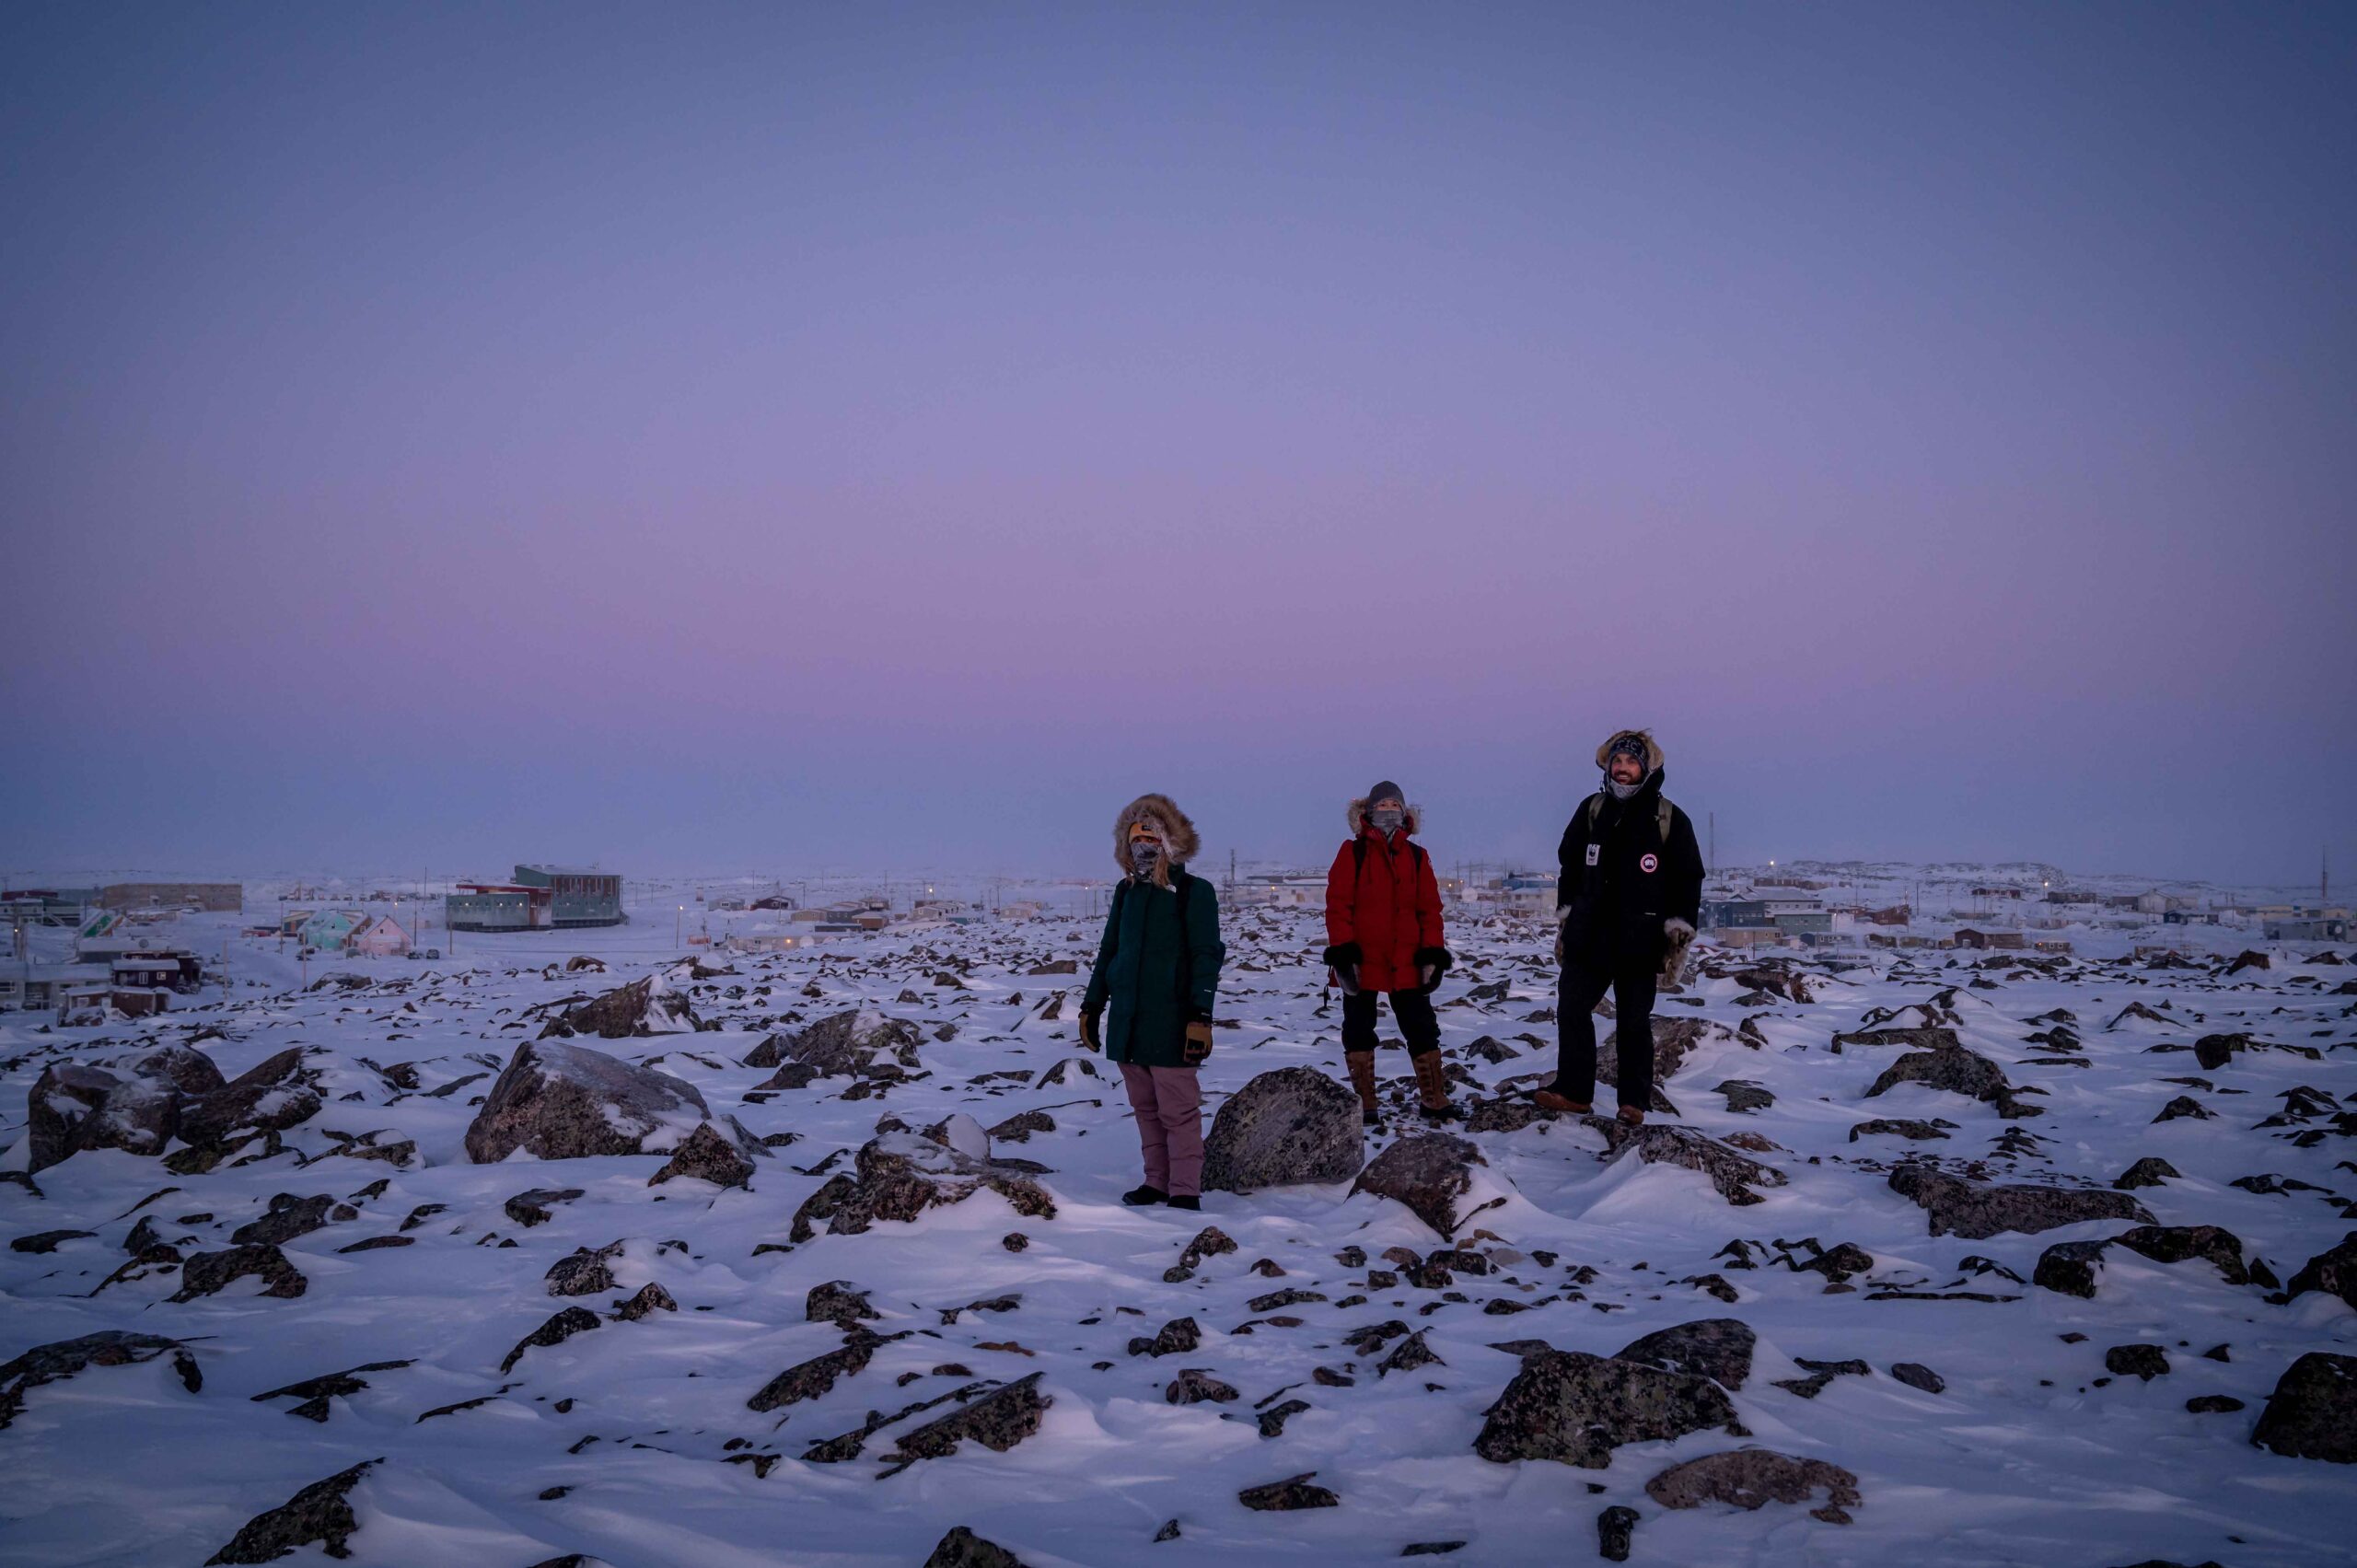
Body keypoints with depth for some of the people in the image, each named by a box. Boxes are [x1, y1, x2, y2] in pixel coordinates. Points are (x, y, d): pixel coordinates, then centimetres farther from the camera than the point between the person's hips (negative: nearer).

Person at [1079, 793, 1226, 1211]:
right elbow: (1108, 952, 20)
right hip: (1126, 1021, 6)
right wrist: (1091, 1006, 18)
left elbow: (1206, 957, -8)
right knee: (1145, 1109, 11)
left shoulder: (1194, 892, -5)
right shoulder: (1126, 891, 12)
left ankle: (1185, 1192, 1)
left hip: (1169, 1024, -6)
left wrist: (1200, 1016, -14)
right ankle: (1157, 1182, 19)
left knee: (1178, 1110, -3)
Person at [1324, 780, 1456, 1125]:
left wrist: (1433, 950, -1)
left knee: (1421, 1027, 5)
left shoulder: (1416, 856, 10)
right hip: (1362, 961, -2)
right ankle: (1363, 1104, 14)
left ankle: (1433, 1099, 14)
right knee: (1358, 1029, 5)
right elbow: (1338, 903, -5)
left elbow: (1430, 907, 8)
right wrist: (1342, 948, -13)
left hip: (1406, 963, 2)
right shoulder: (1353, 852, 0)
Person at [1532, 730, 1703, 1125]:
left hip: (1640, 940, -3)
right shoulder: (1592, 810, 7)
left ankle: (1634, 1101, 13)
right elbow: (1570, 867, 14)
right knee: (1572, 1009, 3)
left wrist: (1679, 934, -6)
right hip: (1589, 935, 4)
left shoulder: (1670, 820, -3)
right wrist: (1565, 920, 12)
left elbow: (1687, 882, -1)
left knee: (1634, 1021, 4)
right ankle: (1573, 1090, 14)